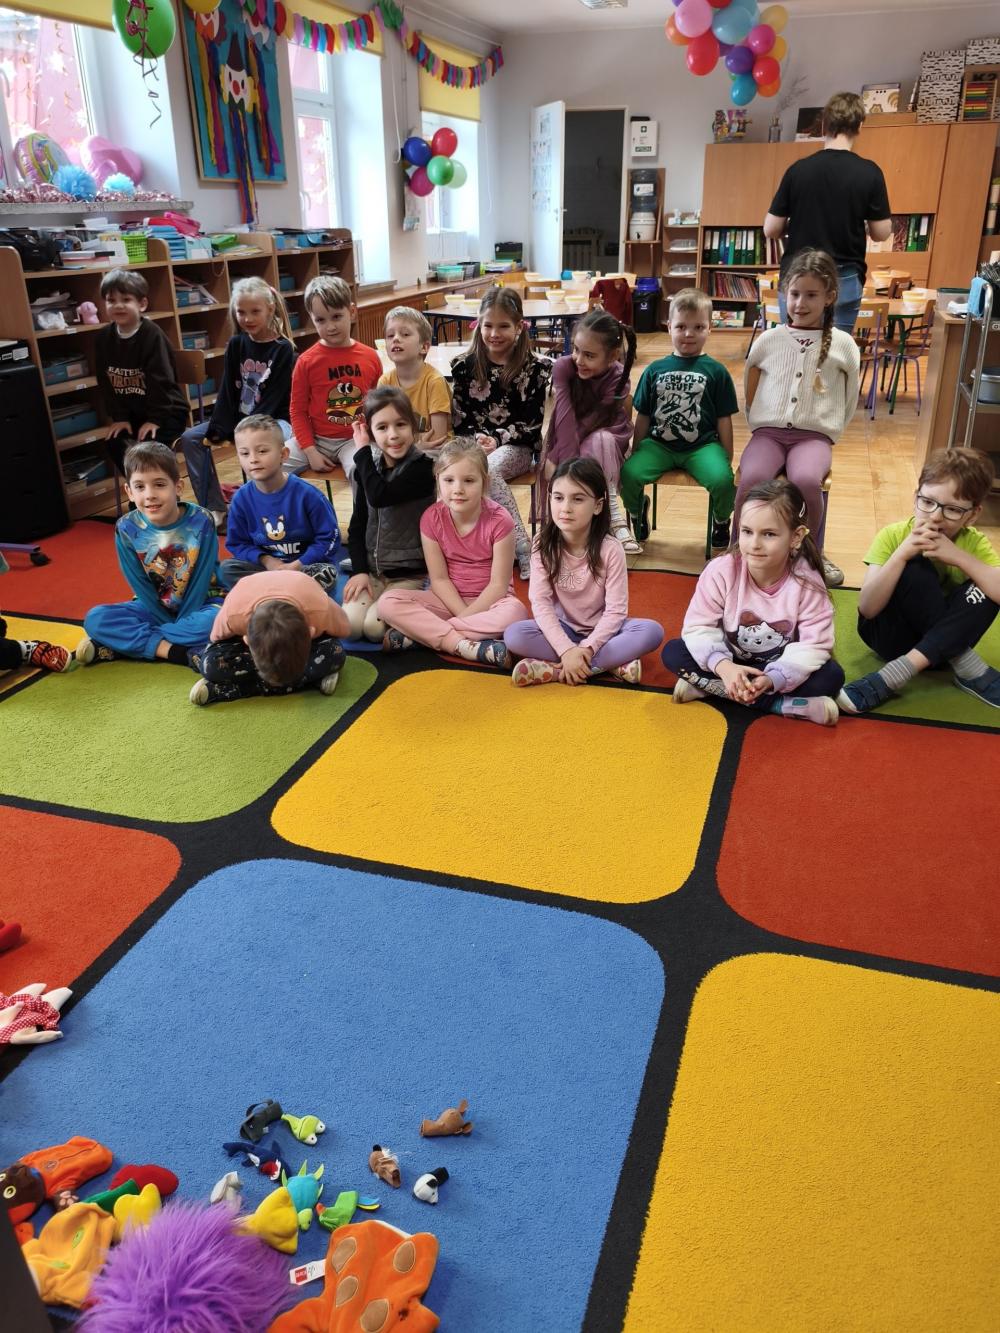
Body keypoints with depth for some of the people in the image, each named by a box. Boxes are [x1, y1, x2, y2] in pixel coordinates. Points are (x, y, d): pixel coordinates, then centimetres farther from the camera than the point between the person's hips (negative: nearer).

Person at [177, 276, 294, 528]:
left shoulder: (283, 349, -9)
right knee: (190, 438, -6)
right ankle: (214, 507, -5)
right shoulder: (235, 345, 5)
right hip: (238, 417, 6)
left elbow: (274, 397, -14)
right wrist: (218, 428, -10)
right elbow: (228, 391, 3)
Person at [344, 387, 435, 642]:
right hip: (371, 567, 4)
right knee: (349, 624, -17)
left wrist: (363, 451, -13)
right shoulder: (369, 467, 5)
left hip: (410, 573, -4)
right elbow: (357, 525, 8)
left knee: (374, 626, -23)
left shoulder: (423, 467, -12)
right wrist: (359, 570, -6)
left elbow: (379, 496, -27)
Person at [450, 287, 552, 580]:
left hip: (515, 446, -2)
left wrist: (497, 439, -15)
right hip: (474, 445, 2)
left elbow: (532, 424, -3)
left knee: (488, 469, -34)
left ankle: (522, 550, -30)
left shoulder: (535, 368, 0)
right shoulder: (465, 366, 6)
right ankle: (523, 550, -31)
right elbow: (459, 419, 6)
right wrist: (477, 439, -13)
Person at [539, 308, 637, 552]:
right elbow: (566, 417, -31)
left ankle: (611, 513, -28)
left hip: (606, 441, -1)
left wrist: (554, 458, -31)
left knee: (599, 440, -36)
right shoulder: (563, 367, -20)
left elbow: (590, 422, -26)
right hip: (568, 440, 1)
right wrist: (568, 463, -43)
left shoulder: (617, 377, -22)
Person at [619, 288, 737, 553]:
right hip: (658, 444, 2)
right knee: (628, 473, -25)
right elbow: (643, 417, 13)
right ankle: (637, 511, 12)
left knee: (723, 480, -29)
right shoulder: (655, 370, 9)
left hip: (703, 445, -1)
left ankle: (721, 520, 8)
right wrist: (635, 454, 12)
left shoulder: (716, 371, 4)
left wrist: (727, 460, 3)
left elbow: (724, 420, 5)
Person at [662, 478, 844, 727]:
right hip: (730, 662, 1)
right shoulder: (721, 571, -20)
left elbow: (814, 645, -23)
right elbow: (698, 627, -20)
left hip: (779, 670, -1)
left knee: (831, 676, -28)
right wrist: (722, 666, -39)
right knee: (673, 653, -23)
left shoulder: (807, 582, -21)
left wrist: (771, 680, -39)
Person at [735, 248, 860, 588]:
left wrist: (829, 435, 7)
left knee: (806, 481, -35)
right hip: (768, 431, 1)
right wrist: (759, 427, 10)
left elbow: (849, 401, 13)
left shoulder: (843, 345, 6)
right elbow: (750, 390, 18)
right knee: (751, 479, -33)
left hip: (814, 435, -1)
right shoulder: (768, 340, 8)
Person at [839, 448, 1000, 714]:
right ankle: (968, 670, -23)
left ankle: (894, 675, -33)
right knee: (915, 568, -27)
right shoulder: (893, 535, -16)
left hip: (947, 641, 2)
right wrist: (902, 552, -33)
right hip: (891, 633, -2)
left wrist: (958, 556, -33)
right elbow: (867, 609, -25)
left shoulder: (975, 544, -11)